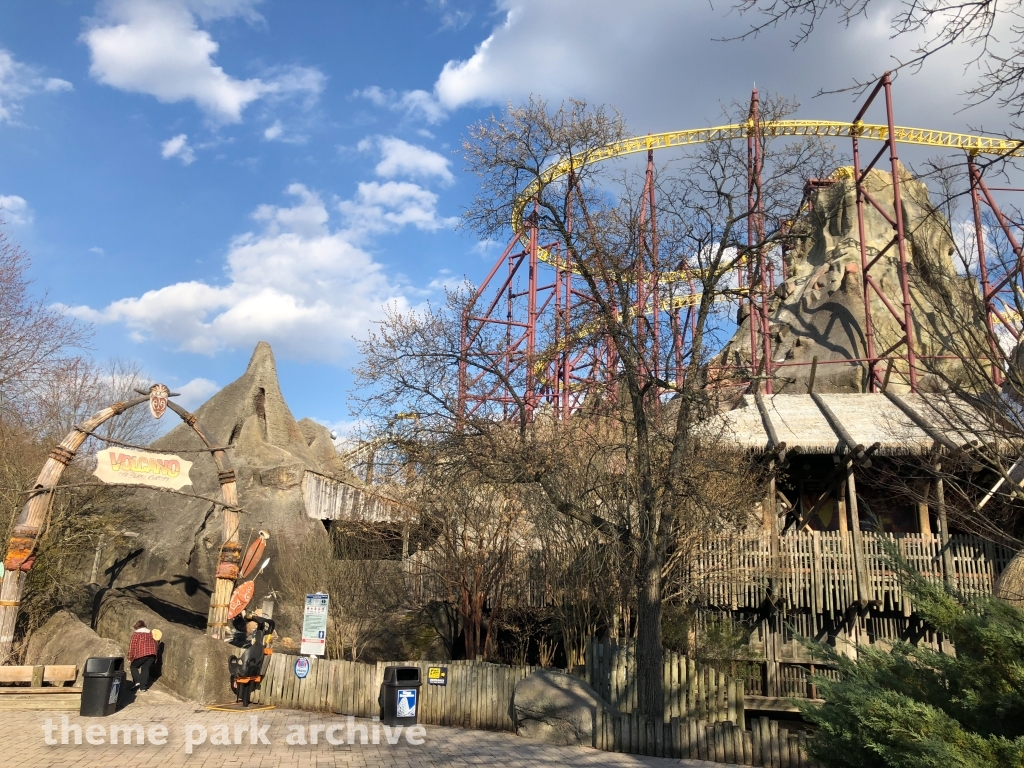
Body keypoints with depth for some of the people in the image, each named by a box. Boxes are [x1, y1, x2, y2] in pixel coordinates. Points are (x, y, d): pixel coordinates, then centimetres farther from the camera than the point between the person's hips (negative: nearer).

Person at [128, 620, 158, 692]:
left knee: (134, 666, 16)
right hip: (152, 653, 4)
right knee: (145, 669, 11)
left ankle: (137, 682, -1)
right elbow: (155, 644, 19)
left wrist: (130, 658, 6)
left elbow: (132, 646, 0)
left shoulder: (136, 633, 5)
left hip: (141, 654, -4)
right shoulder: (150, 633, 20)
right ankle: (143, 687, 6)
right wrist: (155, 657, 27)